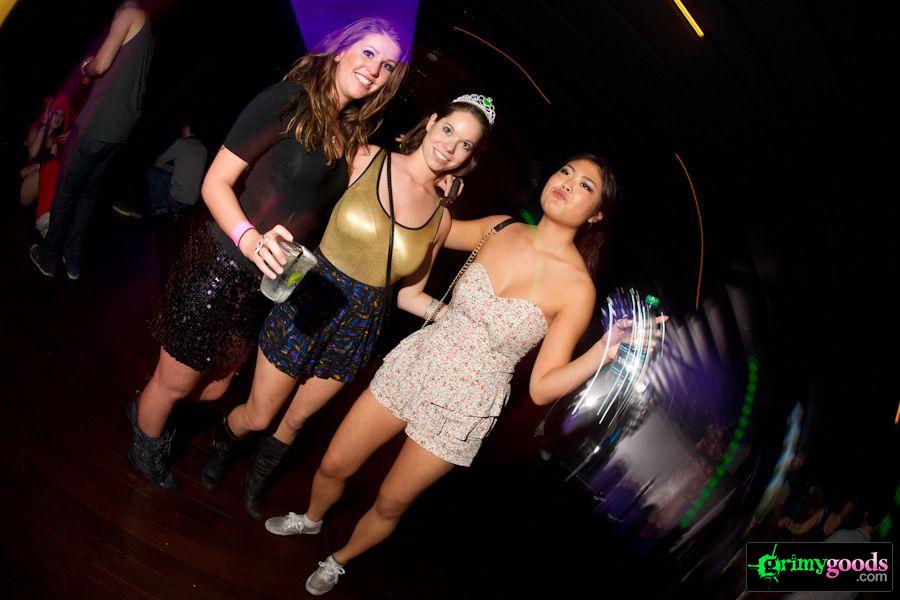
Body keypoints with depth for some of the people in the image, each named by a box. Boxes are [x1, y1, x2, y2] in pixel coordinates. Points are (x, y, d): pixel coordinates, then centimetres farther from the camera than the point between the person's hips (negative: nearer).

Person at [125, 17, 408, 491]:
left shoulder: (353, 135, 6)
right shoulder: (287, 100, -16)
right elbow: (215, 182, -16)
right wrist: (249, 239, -35)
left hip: (269, 282, 7)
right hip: (223, 268, -7)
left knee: (214, 388, 22)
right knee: (175, 381, 14)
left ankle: (146, 411, 53)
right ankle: (145, 451, 46)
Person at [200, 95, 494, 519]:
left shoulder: (441, 219, -2)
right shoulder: (365, 159, -13)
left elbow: (408, 294, 4)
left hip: (357, 329, 3)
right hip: (308, 304, -3)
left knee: (295, 421, 23)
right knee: (257, 418, 13)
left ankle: (256, 480, 54)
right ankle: (222, 446, 51)